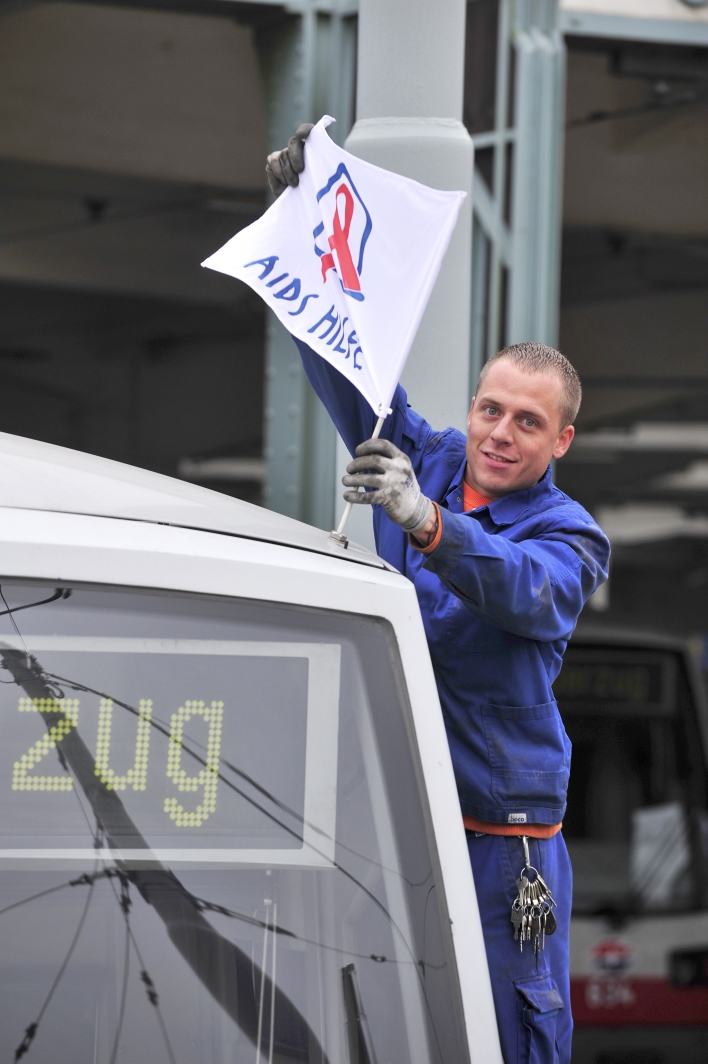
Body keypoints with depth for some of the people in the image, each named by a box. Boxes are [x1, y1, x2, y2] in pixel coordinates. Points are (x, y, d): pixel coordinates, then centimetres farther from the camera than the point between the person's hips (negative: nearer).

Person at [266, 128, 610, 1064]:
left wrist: (425, 521, -45)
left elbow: (522, 591, -27)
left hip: (501, 828, -4)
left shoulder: (569, 537, -4)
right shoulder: (425, 459, 8)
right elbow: (346, 358, 10)